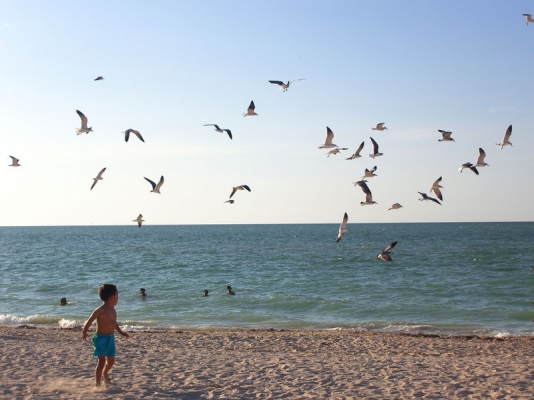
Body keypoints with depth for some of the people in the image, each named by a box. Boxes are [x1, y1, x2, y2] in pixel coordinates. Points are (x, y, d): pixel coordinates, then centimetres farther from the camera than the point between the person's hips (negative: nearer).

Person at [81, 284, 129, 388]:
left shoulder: (113, 310, 8)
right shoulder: (100, 310, -16)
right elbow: (90, 320, -14)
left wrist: (121, 332, 26)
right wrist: (84, 332, -20)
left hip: (110, 337, 8)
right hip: (101, 337, -8)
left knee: (111, 360, 18)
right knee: (102, 360, -16)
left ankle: (105, 373, 49)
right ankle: (97, 383, -11)